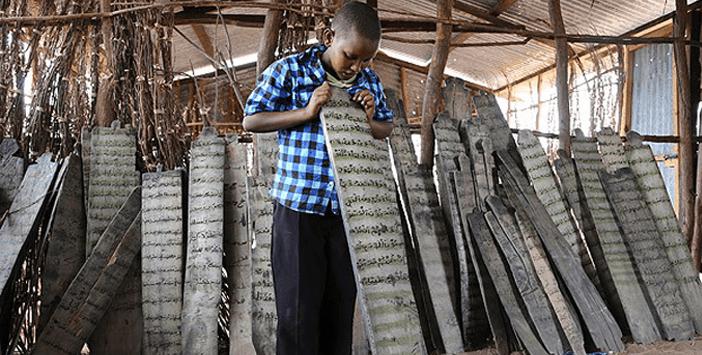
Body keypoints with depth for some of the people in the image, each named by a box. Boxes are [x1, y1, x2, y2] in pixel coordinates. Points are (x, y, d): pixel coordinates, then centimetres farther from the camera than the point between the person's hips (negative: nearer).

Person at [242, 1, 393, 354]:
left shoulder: (370, 80, 5)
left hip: (348, 208, 4)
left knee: (342, 298, 13)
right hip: (298, 206, -4)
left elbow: (386, 129, 17)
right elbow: (250, 121, -5)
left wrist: (370, 121, -7)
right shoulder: (287, 71, -7)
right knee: (298, 303, 3)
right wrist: (306, 112, -17)